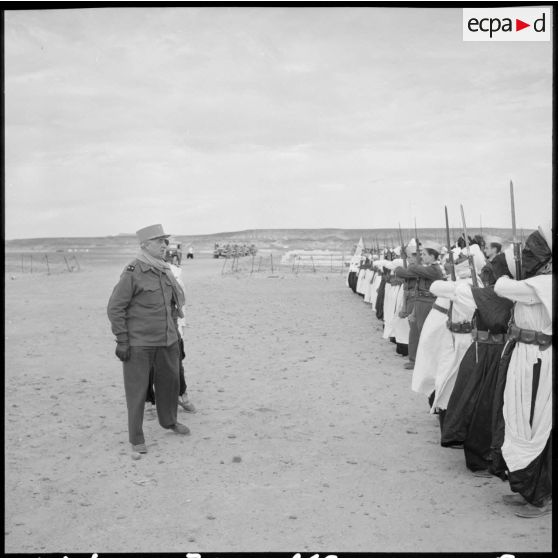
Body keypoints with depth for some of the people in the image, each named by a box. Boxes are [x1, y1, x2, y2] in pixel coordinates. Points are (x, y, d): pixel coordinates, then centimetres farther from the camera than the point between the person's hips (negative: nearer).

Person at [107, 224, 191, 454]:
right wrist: (122, 341, -15)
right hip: (138, 343, -7)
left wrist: (175, 332, 18)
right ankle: (136, 438, 15)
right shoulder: (132, 273, -15)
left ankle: (169, 420, 42)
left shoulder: (165, 271, 6)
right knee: (137, 389, 1)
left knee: (170, 379, 19)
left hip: (166, 340, 7)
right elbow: (115, 308, -13)